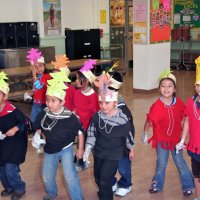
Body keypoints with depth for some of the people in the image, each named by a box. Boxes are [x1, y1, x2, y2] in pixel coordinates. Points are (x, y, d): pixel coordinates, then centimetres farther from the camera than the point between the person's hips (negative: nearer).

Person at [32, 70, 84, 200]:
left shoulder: (69, 117, -25)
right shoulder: (44, 114, -14)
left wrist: (80, 148, -4)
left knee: (70, 176, -10)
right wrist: (37, 135, -14)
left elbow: (80, 132, -11)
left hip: (66, 149, -4)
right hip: (50, 150, 4)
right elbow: (39, 127, 6)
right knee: (47, 176, 17)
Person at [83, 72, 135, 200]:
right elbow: (91, 133, -4)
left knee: (104, 179, -10)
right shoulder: (97, 116, -12)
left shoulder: (122, 119, -21)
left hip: (114, 154, -4)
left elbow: (128, 135, -6)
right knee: (98, 178, 18)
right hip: (98, 152, 4)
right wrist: (87, 149, -7)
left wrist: (131, 149, 6)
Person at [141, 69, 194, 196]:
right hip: (161, 139, -1)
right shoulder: (156, 106, -20)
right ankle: (158, 184, 35)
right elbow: (149, 121, -17)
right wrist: (145, 134, -23)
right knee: (161, 164, 13)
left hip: (176, 138, 1)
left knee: (180, 162, 11)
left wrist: (182, 134, 4)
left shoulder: (179, 103, -12)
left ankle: (188, 185, 30)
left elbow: (182, 119, 1)